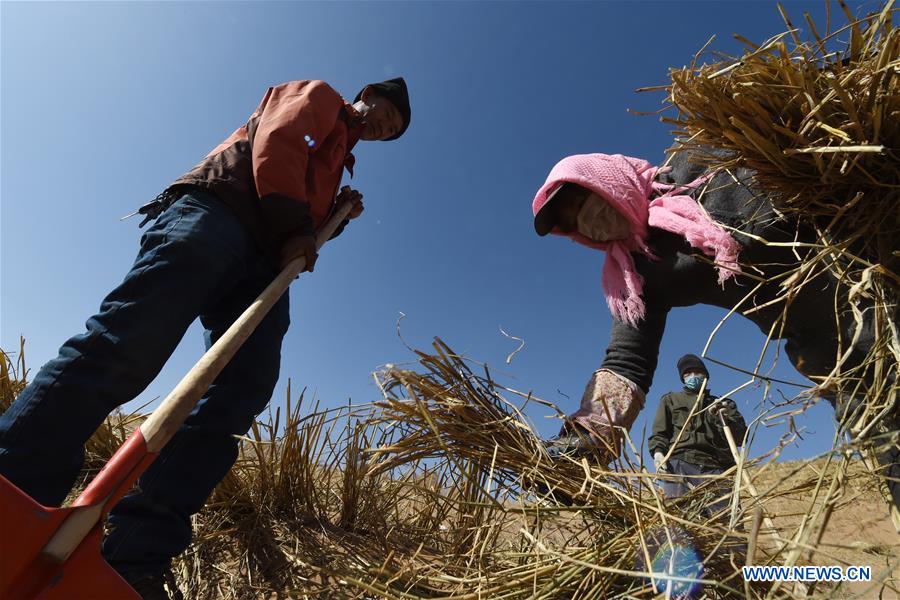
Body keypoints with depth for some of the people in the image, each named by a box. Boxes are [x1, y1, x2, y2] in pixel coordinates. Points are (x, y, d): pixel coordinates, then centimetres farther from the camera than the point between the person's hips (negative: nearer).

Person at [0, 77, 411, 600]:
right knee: (128, 344, -24)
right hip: (217, 209, -5)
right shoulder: (318, 95, 22)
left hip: (266, 258, 6)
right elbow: (276, 143, 1)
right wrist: (293, 227, -6)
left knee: (240, 395, -15)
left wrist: (338, 214, 15)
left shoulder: (338, 158, 40)